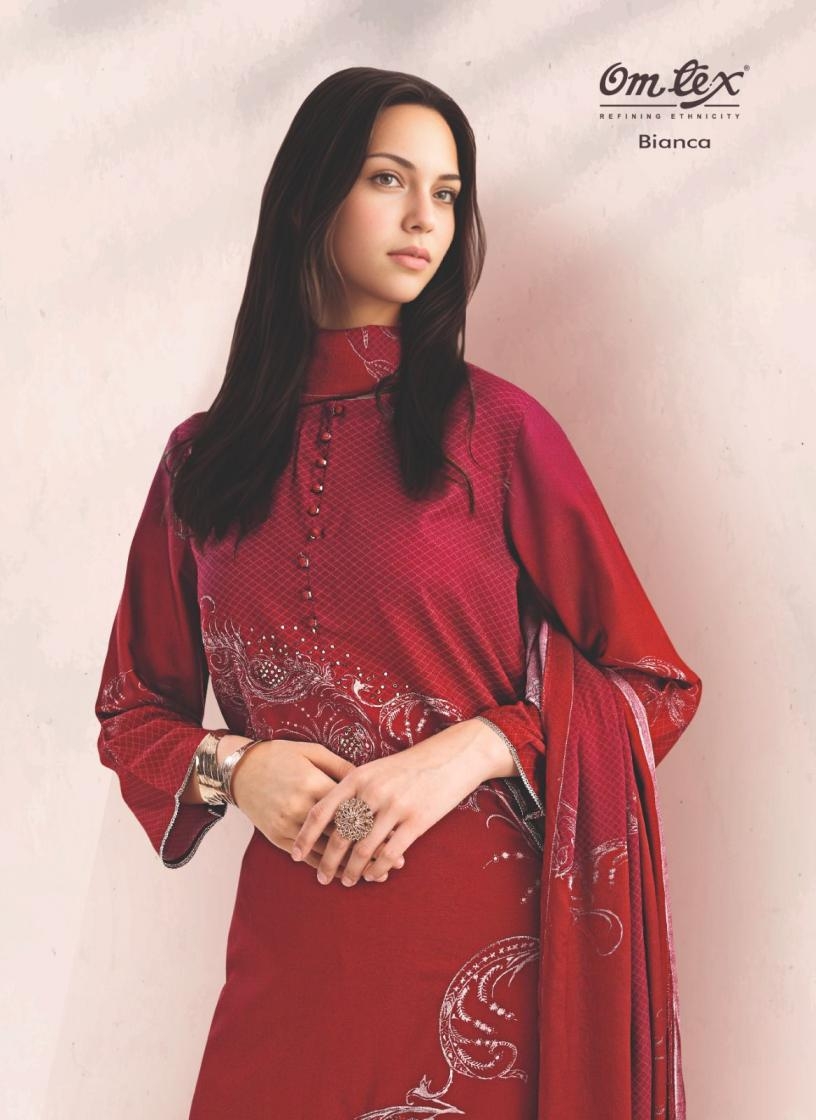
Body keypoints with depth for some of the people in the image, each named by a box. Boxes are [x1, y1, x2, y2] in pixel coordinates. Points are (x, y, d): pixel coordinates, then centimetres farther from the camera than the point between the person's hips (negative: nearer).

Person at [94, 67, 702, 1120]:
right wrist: (232, 765, -9)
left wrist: (470, 749, -16)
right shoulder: (202, 458, 4)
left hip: (486, 936, -2)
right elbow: (132, 706, 11)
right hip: (290, 942, 2)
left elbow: (654, 682, -2)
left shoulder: (495, 426, -4)